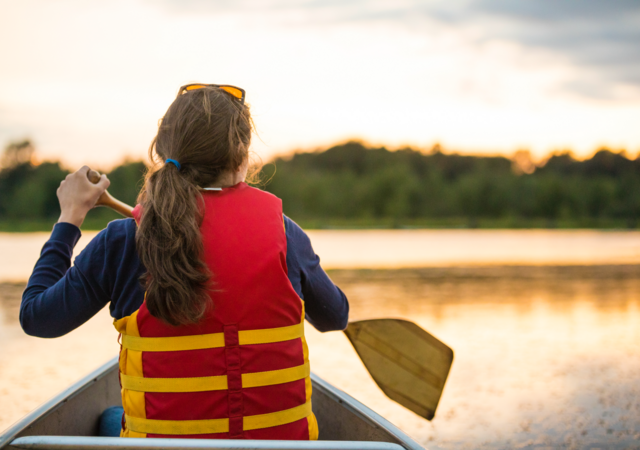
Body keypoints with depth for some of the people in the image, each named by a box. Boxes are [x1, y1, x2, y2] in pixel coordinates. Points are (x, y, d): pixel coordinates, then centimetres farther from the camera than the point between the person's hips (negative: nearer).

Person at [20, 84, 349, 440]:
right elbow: (336, 317, 9)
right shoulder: (282, 231, -8)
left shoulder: (124, 242, -12)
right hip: (282, 437, 1)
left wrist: (70, 217, 9)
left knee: (109, 421, 32)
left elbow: (36, 318, 0)